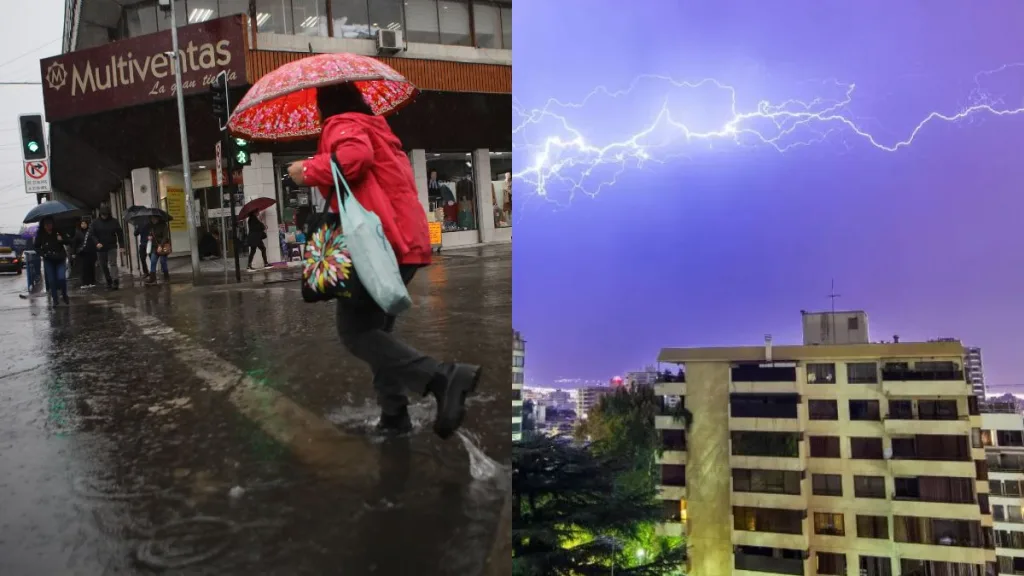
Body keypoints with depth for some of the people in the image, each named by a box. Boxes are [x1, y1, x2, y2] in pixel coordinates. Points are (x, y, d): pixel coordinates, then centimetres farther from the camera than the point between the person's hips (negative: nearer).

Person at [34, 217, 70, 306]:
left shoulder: (59, 232, -9)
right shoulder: (40, 234, -7)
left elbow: (68, 242, -5)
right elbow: (36, 246, 3)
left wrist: (62, 239, -24)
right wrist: (43, 253, -11)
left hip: (60, 259, -1)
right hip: (48, 260, 1)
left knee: (61, 278, -13)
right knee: (51, 281, 1)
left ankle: (64, 295, 12)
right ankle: (55, 300, 11)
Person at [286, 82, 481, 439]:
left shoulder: (343, 125, -2)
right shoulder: (376, 128, 26)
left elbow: (355, 157, -23)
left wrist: (308, 171, -11)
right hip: (406, 241, 10)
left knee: (355, 330, -8)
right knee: (374, 327, 17)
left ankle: (443, 376, -23)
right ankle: (394, 415, 15)